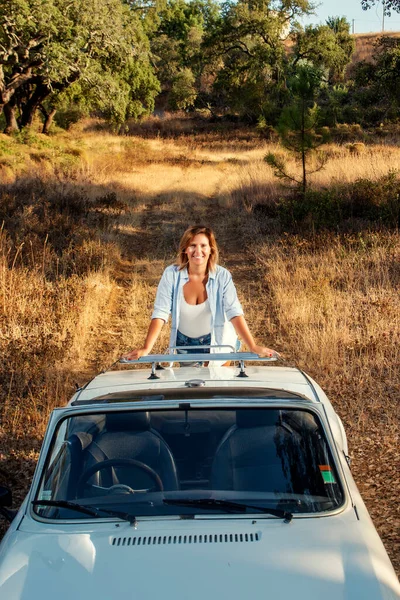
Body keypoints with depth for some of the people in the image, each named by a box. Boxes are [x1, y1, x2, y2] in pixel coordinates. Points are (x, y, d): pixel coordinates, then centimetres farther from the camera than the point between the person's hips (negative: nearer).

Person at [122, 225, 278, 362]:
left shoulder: (222, 276, -16)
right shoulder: (172, 274, -15)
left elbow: (234, 313, -23)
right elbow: (160, 313, -21)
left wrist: (253, 347, -35)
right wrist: (146, 349, -33)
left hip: (218, 343, -1)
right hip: (184, 344, 1)